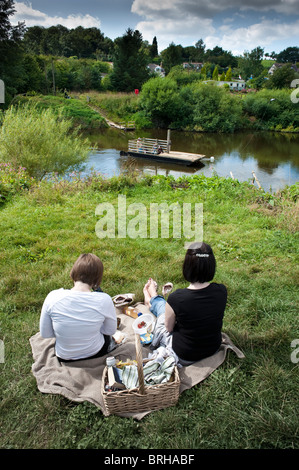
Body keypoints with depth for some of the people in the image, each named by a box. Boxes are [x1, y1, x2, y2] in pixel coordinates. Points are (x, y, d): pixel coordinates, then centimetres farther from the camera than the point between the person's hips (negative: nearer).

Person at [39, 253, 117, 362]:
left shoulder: (53, 297, -23)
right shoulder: (104, 300, -26)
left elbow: (45, 334, -9)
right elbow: (111, 331, -9)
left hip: (64, 356, 2)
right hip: (96, 353, -1)